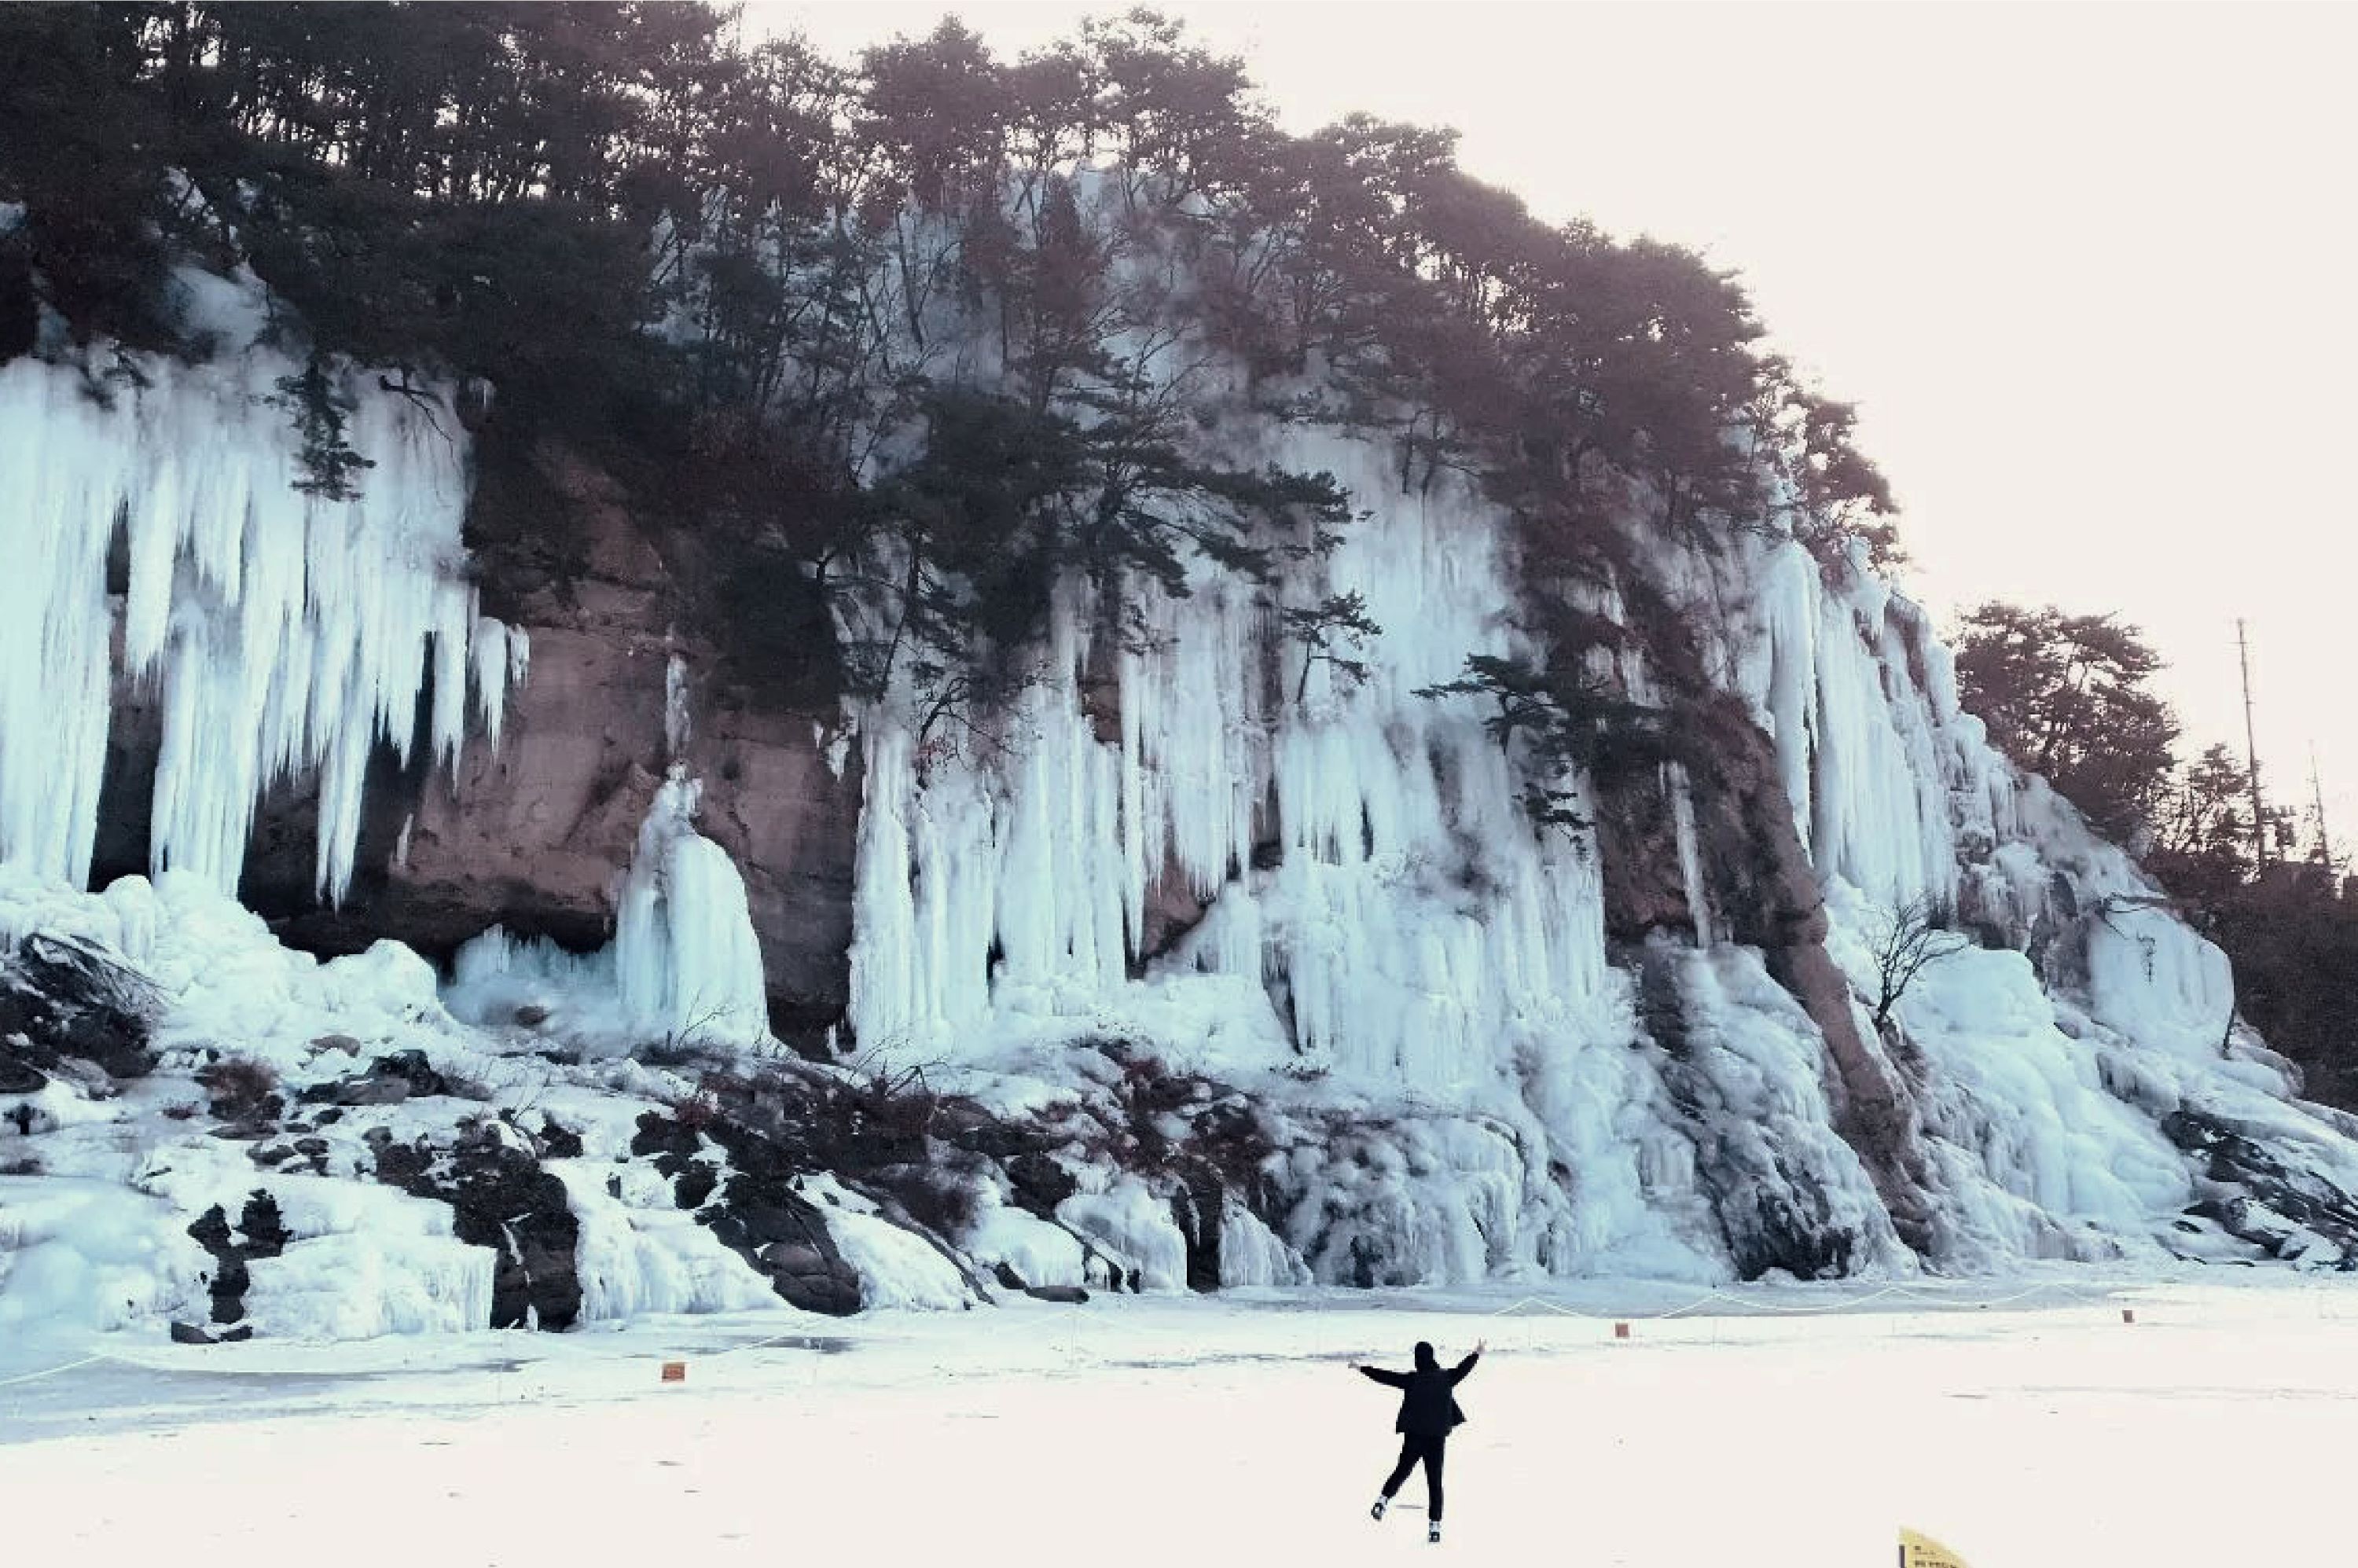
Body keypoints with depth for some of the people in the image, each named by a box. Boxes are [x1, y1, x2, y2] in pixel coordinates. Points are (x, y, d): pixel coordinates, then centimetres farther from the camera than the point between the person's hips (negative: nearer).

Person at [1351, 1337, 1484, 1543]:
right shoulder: (1446, 1378, 0)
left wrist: (1361, 1368, 14)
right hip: (1438, 1438, 1)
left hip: (1413, 1435, -1)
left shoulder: (1411, 1379, -6)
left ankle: (1383, 1501, -7)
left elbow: (1384, 1376, 1)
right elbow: (1463, 1368, 17)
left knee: (1402, 1471, 14)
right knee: (1435, 1481, 6)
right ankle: (1434, 1526, 1)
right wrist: (1478, 1353, 34)